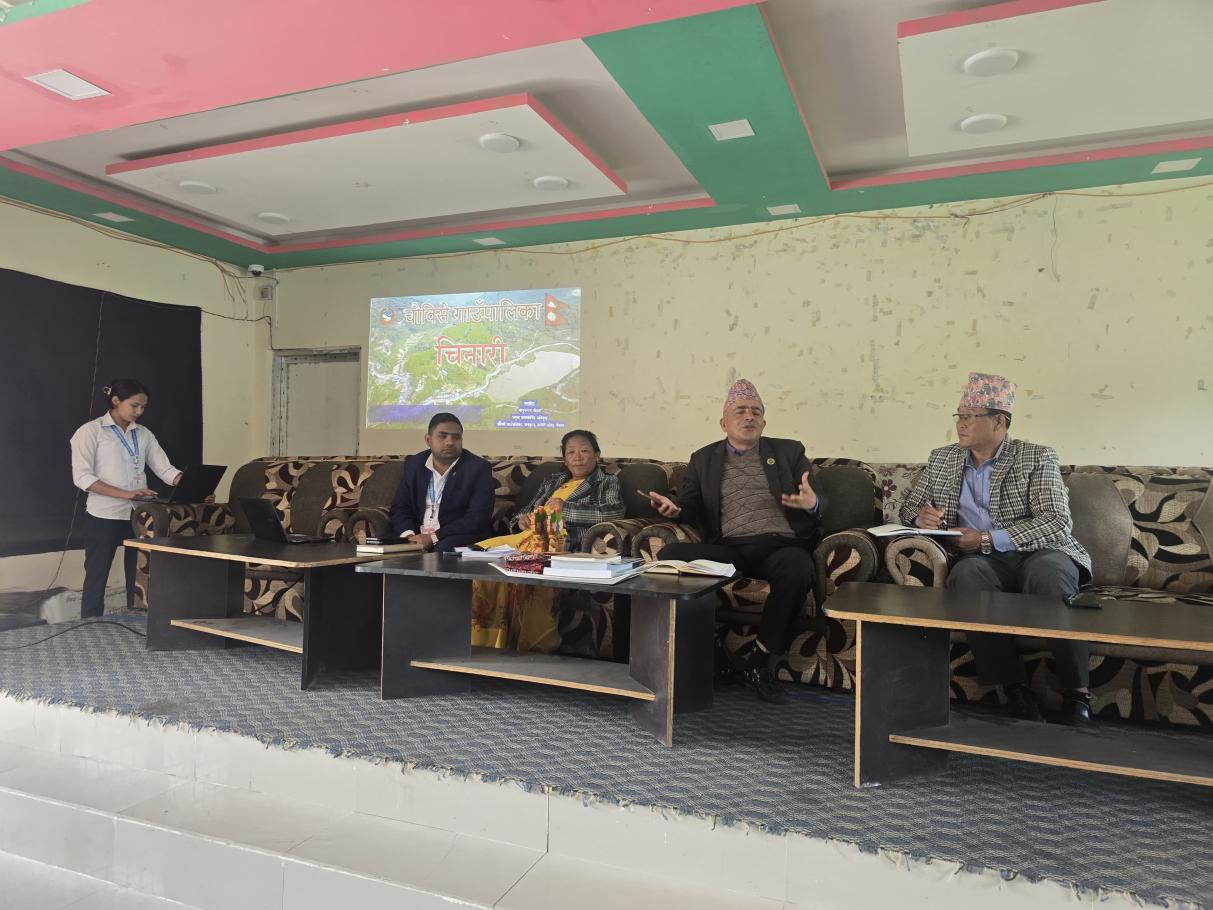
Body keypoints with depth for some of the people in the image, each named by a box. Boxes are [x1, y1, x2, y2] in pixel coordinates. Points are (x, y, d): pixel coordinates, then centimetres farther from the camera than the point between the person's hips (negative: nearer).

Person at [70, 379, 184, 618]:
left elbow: (165, 469, 4)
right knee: (96, 580, 3)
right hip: (104, 516, -4)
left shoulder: (144, 434, 11)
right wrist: (126, 494, -24)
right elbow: (82, 477, -13)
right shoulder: (91, 431, -4)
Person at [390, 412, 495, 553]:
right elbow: (400, 508, 9)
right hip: (419, 536, 5)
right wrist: (410, 535, -12)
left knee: (444, 548, -36)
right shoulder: (414, 464, 10)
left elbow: (478, 518, -13)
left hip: (462, 538, -5)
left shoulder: (478, 468, -5)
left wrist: (434, 537, -20)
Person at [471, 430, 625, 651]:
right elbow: (525, 510, 31)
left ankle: (536, 644, -25)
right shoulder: (552, 481, 30)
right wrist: (522, 520, 5)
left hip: (567, 545, -6)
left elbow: (614, 512, -8)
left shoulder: (607, 483, 13)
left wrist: (565, 508, -5)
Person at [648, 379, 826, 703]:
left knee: (797, 569, -37)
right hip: (728, 548, 1)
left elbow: (819, 503, 12)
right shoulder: (703, 459, 20)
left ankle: (759, 662, -17)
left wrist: (812, 503, -13)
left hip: (779, 545, -1)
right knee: (669, 555, -27)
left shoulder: (789, 452, 17)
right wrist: (675, 508, -8)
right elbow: (692, 508, 17)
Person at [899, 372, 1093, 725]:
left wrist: (988, 540, -19)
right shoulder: (942, 459, 16)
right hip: (985, 561, 2)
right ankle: (1014, 688, -27)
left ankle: (1077, 694, -26)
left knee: (1047, 571, -37)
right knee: (965, 573, -33)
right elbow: (909, 505, 21)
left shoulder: (1037, 458, 2)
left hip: (1040, 554, -2)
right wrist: (920, 516, -6)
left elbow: (1057, 522, -10)